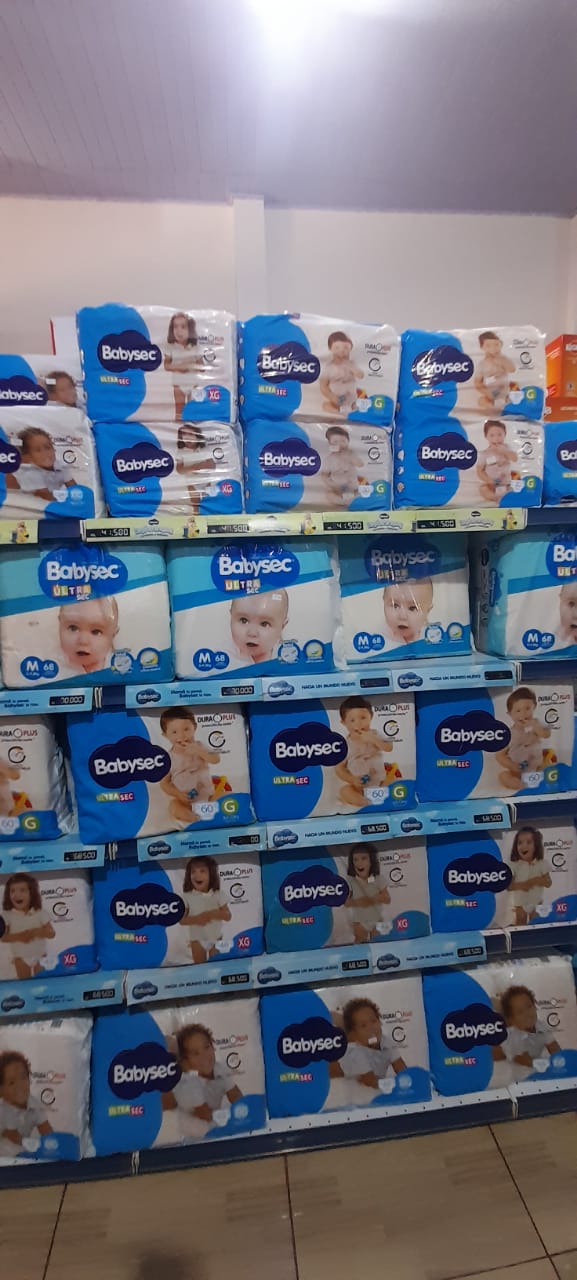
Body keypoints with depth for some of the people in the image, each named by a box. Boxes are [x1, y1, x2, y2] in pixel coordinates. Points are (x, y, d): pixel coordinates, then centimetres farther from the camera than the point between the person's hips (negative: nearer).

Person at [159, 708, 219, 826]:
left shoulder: (199, 746, -2)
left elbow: (216, 759, -17)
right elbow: (164, 783, -2)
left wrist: (198, 751, -30)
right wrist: (178, 794, -17)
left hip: (207, 794, 2)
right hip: (184, 799, -2)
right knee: (175, 809, -31)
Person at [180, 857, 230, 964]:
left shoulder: (217, 895, -13)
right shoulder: (187, 896, -13)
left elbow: (228, 916, -10)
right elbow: (181, 920, -9)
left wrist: (213, 913, -28)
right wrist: (195, 919, -26)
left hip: (216, 938, 0)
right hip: (197, 939, 0)